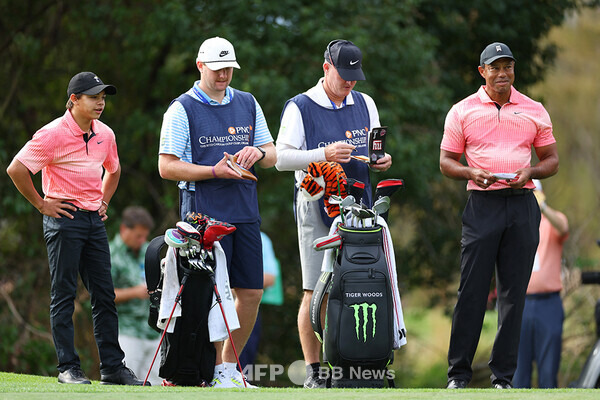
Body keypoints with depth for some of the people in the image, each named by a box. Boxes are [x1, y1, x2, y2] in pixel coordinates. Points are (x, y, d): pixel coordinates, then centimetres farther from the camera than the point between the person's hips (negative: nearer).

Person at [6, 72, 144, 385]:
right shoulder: (53, 134, -12)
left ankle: (112, 366, 9)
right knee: (63, 295, -2)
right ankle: (68, 368, 1)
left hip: (94, 219, 7)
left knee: (104, 295, 6)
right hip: (64, 218, -7)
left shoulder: (105, 134, 9)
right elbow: (16, 169, -14)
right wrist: (41, 204, -10)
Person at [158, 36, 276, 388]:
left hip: (246, 212, 5)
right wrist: (215, 171, -16)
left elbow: (272, 155, 17)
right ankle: (216, 370, 3)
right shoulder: (182, 109, -1)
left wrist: (258, 153, -7)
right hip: (204, 212, -5)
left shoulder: (248, 104, 15)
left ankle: (230, 363, 18)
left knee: (252, 293, 3)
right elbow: (167, 166, -7)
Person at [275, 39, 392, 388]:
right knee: (317, 292, -6)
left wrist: (382, 160, 1)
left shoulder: (365, 104, 15)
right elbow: (282, 158, -6)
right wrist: (324, 155, -19)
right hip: (318, 204, -4)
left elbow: (374, 148, 25)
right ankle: (313, 371, 1)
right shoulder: (300, 107, 0)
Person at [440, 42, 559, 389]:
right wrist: (471, 173, -12)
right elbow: (446, 161, 8)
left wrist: (530, 171, -7)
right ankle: (459, 371, 3)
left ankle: (504, 374, 6)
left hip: (522, 206, 1)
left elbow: (552, 160, 14)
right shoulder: (463, 111, 7)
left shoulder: (534, 111, 10)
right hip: (482, 204, -1)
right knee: (472, 290, -4)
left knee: (514, 292, 2)